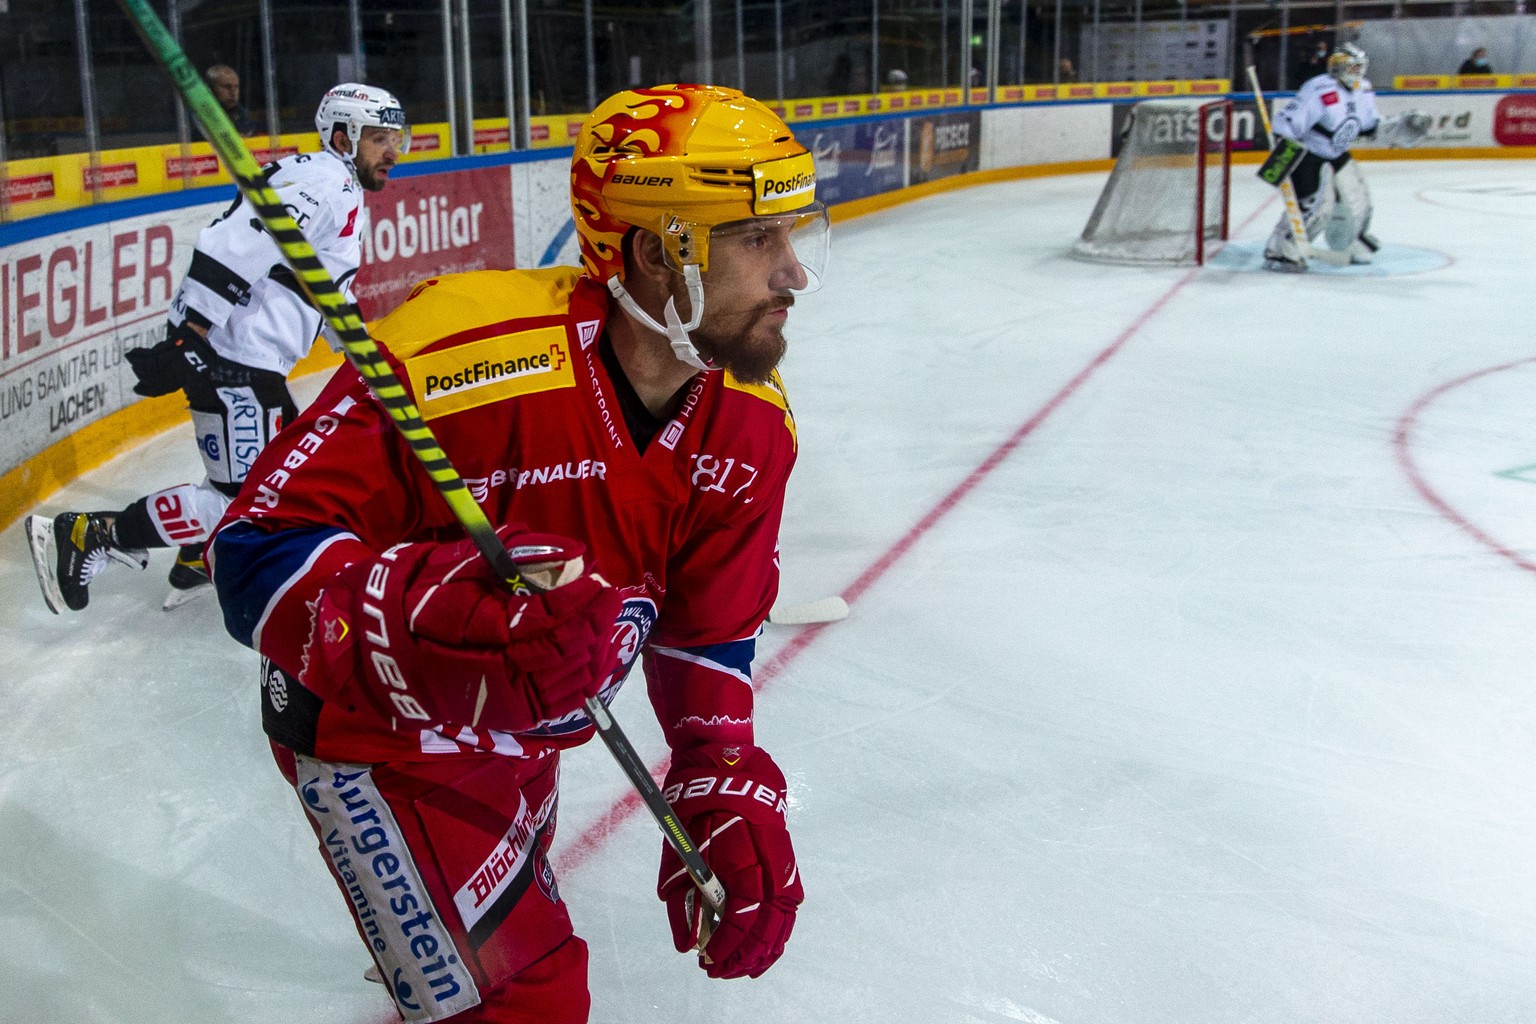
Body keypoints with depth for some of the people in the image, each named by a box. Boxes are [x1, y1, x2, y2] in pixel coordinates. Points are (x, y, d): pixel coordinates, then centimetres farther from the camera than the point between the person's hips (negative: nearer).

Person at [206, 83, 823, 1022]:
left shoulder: (750, 426, -13)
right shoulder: (468, 354, -36)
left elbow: (711, 630, -1)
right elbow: (260, 558, -33)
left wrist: (730, 798, -10)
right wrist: (436, 607, -51)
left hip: (520, 734, 7)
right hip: (375, 734, -7)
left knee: (525, 938, 32)